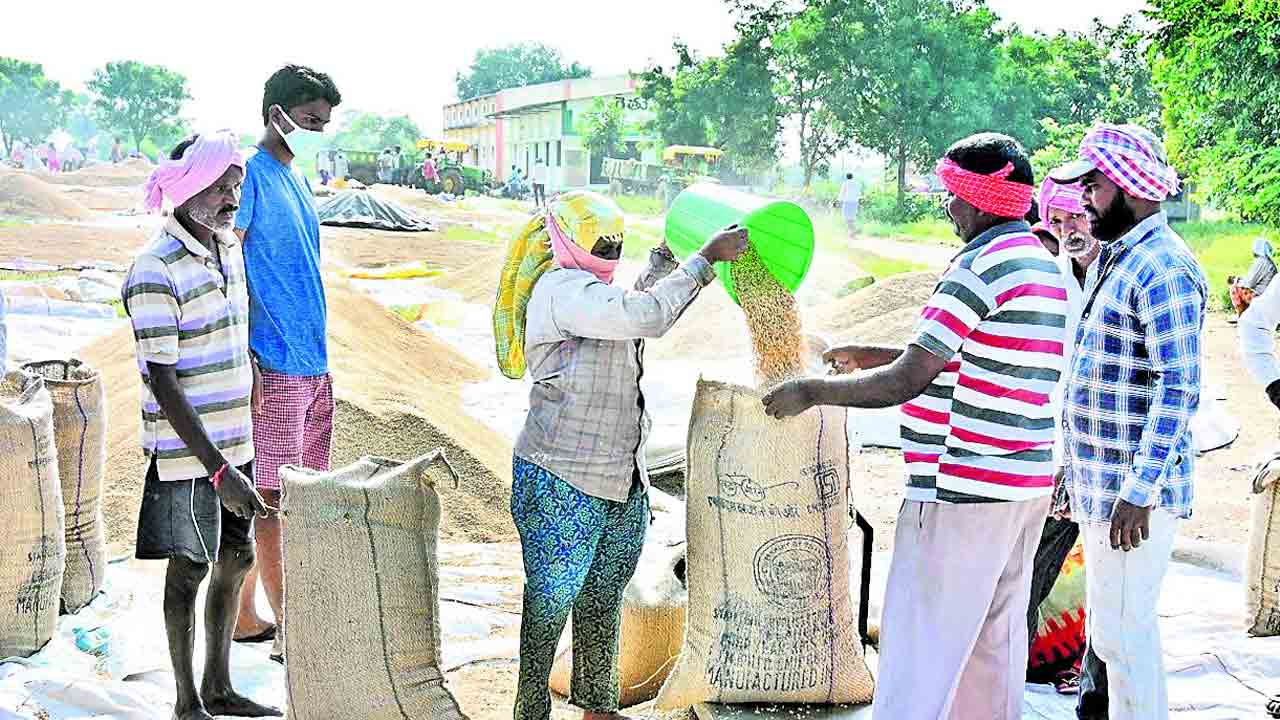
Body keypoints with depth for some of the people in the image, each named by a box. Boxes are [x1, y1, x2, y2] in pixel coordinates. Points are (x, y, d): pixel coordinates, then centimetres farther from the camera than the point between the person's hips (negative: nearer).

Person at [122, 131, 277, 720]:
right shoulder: (155, 272, -20)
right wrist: (218, 467, -24)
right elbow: (163, 384, -22)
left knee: (236, 558, 15)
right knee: (190, 569, 3)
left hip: (234, 440, 8)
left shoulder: (230, 246, 6)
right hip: (187, 451, -8)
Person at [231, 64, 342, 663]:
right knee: (271, 496, -2)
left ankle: (246, 615, 23)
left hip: (312, 363, 9)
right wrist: (243, 361, -20)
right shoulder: (250, 175, -11)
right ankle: (286, 630, 5)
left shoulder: (295, 180, 16)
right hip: (274, 365, -9)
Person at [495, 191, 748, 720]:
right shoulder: (563, 290, -18)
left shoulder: (587, 288, 14)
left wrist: (666, 256, 27)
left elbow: (634, 303, 37)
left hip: (621, 483, 10)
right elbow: (644, 318, -30)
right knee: (550, 603, 2)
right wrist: (705, 259, -25)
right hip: (561, 485, -10)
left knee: (604, 599, 19)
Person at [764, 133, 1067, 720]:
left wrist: (812, 392, -8)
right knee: (995, 636, 16)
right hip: (1024, 486, 9)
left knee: (920, 646, -3)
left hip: (963, 490, -9)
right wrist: (868, 356, 23)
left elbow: (906, 383, -19)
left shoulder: (981, 266, -17)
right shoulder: (1045, 266, 14)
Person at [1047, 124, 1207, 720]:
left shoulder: (1163, 269, -17)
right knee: (1109, 628, 18)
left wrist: (1140, 493, -25)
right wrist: (1074, 471, 22)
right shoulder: (1113, 258, 15)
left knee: (1125, 630, -4)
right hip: (1100, 483, 10)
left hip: (1133, 491, -10)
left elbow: (1179, 391, -22)